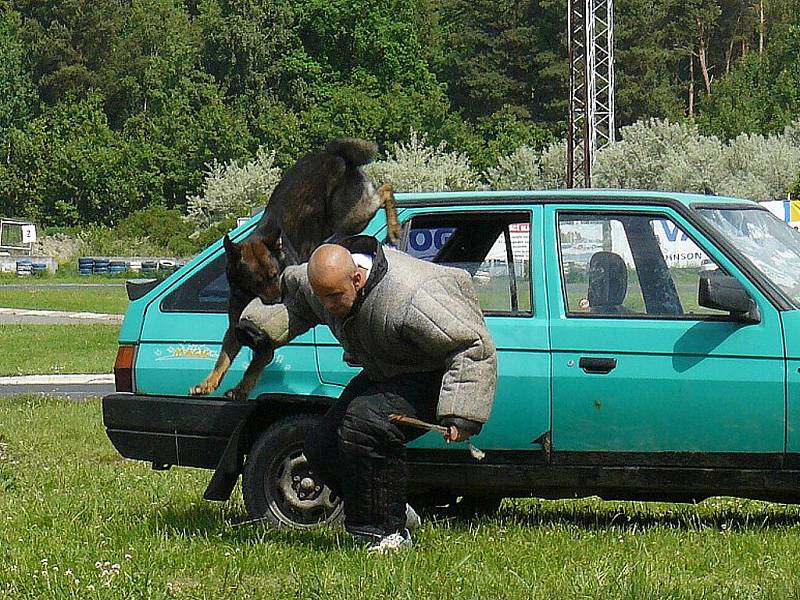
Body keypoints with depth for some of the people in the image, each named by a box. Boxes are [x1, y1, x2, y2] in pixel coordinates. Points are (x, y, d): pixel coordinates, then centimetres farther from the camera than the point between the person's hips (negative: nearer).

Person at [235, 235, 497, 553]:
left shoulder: (411, 299, -38)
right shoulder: (314, 282, -14)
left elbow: (475, 348, -31)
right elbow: (292, 302, 14)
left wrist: (461, 414, -35)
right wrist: (260, 325, -7)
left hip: (430, 379, -9)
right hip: (383, 376, 9)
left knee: (364, 422, -33)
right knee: (321, 448, 4)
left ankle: (389, 531, -22)